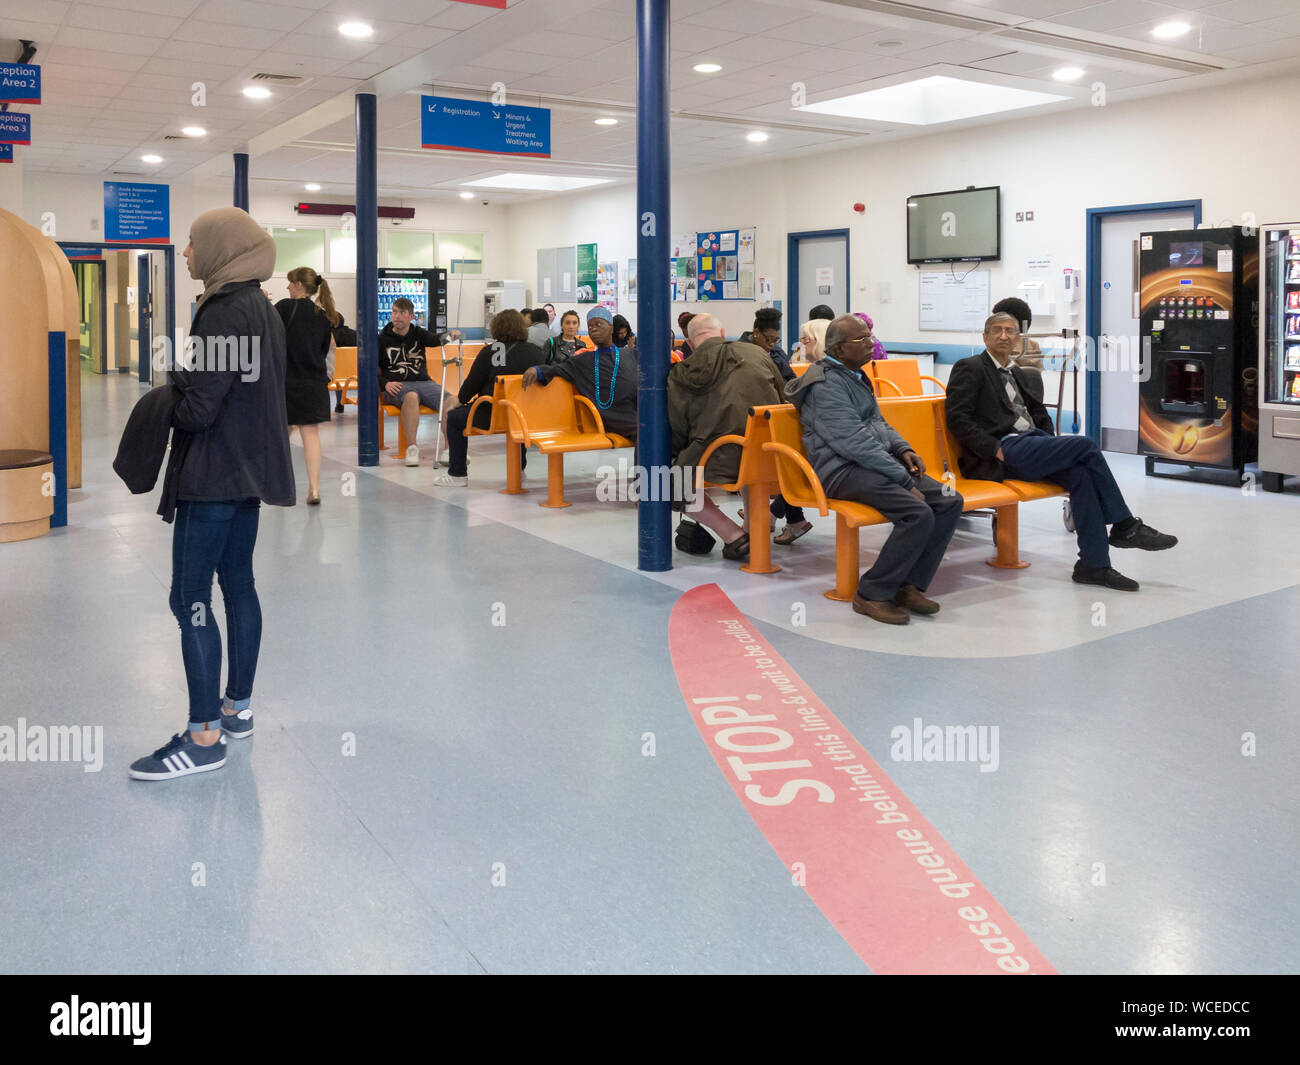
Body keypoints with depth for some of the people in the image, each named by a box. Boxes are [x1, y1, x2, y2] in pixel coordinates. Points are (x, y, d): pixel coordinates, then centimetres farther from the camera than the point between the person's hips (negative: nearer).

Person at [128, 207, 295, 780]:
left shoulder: (223, 314, -18)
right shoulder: (263, 309, 12)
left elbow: (198, 409, -22)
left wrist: (167, 406, -2)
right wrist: (184, 390, 6)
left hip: (214, 477, -10)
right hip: (250, 469, 10)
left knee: (190, 600, -5)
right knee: (238, 585, 16)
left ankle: (204, 737, -1)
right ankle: (237, 707, 27)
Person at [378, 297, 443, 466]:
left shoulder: (418, 334, 16)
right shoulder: (383, 339, 12)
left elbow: (435, 340, -6)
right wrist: (385, 384, -10)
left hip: (424, 382, 2)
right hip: (396, 386, -2)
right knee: (411, 397, -39)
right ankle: (412, 447, -36)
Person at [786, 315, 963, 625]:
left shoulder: (855, 375, 19)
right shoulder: (827, 385, -13)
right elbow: (855, 443, -21)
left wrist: (902, 449, 8)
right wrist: (904, 479, -21)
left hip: (877, 462, 10)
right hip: (843, 470, -10)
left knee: (950, 502, -6)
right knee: (919, 514, -28)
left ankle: (911, 586, -2)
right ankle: (872, 594, -15)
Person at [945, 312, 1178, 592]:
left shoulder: (1016, 372, 25)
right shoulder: (969, 368, 0)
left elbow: (1038, 411, 34)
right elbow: (957, 418, -10)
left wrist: (1050, 442, 15)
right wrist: (996, 449, -17)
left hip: (1031, 442, 8)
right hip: (1005, 451, -8)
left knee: (1081, 474, -21)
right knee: (1085, 445, -19)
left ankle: (1093, 564, -20)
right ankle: (1124, 527, -9)